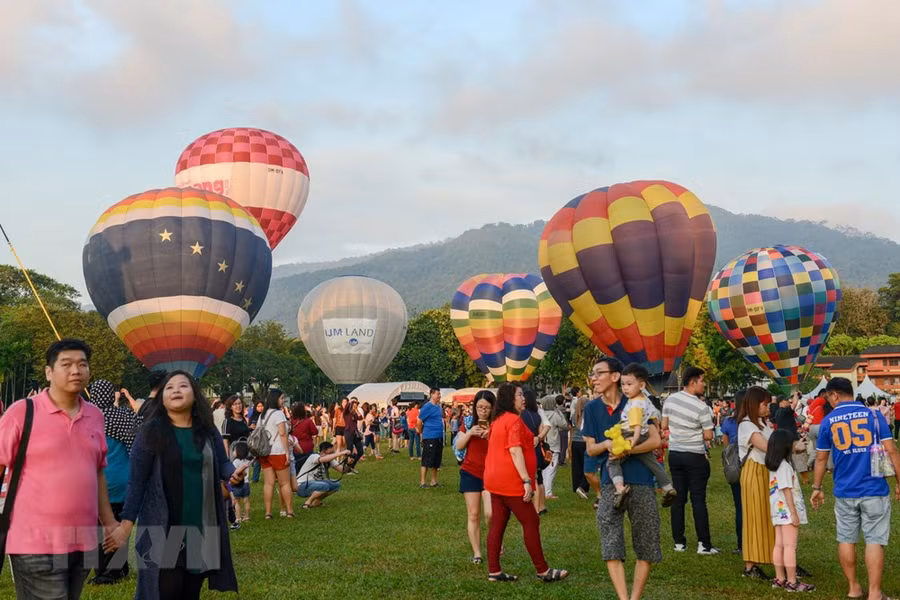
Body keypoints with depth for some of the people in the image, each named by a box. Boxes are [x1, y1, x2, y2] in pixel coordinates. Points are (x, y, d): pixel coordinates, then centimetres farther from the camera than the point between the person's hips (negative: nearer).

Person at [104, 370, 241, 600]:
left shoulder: (208, 431, 5)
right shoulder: (151, 432, -6)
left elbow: (222, 464, 13)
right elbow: (137, 481, -7)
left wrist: (233, 473, -11)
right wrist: (126, 525, -11)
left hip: (202, 528, 4)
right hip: (163, 529, -4)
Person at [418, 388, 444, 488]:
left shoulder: (438, 406, 12)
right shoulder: (427, 407, -11)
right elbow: (420, 421, -8)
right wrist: (421, 433, 2)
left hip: (439, 437, 8)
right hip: (429, 438, -8)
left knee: (436, 462, 12)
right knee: (426, 461, -4)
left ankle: (434, 481, 21)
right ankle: (422, 482, 1)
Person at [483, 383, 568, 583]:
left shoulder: (498, 420, 15)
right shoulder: (514, 420, -14)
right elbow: (515, 451, -21)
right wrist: (527, 480, -22)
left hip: (495, 480, 9)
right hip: (511, 482, -9)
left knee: (497, 525, 9)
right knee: (531, 523, -2)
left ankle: (494, 571, 11)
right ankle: (543, 570, 4)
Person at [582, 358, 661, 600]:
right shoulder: (591, 408, 6)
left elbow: (655, 440, -5)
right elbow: (590, 449, 8)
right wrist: (607, 444, -14)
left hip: (641, 481, -1)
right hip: (610, 482, 1)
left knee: (646, 546, 4)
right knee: (611, 547, -8)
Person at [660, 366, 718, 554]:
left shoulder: (670, 399, -1)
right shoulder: (701, 407, -16)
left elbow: (664, 426, 7)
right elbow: (708, 436, -11)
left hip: (674, 454, 5)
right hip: (695, 457, -5)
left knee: (678, 498, 9)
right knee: (698, 500, -2)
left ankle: (679, 542, 12)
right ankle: (704, 544, -1)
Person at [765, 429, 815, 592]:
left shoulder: (773, 466, 12)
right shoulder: (784, 466, -16)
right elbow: (786, 491, -19)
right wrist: (794, 513, -18)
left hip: (779, 512, 9)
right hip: (787, 511, -9)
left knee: (779, 545, 11)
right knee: (790, 546, -7)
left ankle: (780, 579, 16)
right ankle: (792, 582, -6)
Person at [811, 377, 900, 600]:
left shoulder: (828, 421, 2)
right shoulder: (873, 415, -1)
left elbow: (821, 458, 7)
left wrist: (817, 487, 17)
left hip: (844, 492, 1)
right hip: (874, 490, -1)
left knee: (846, 540, 14)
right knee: (874, 541, 2)